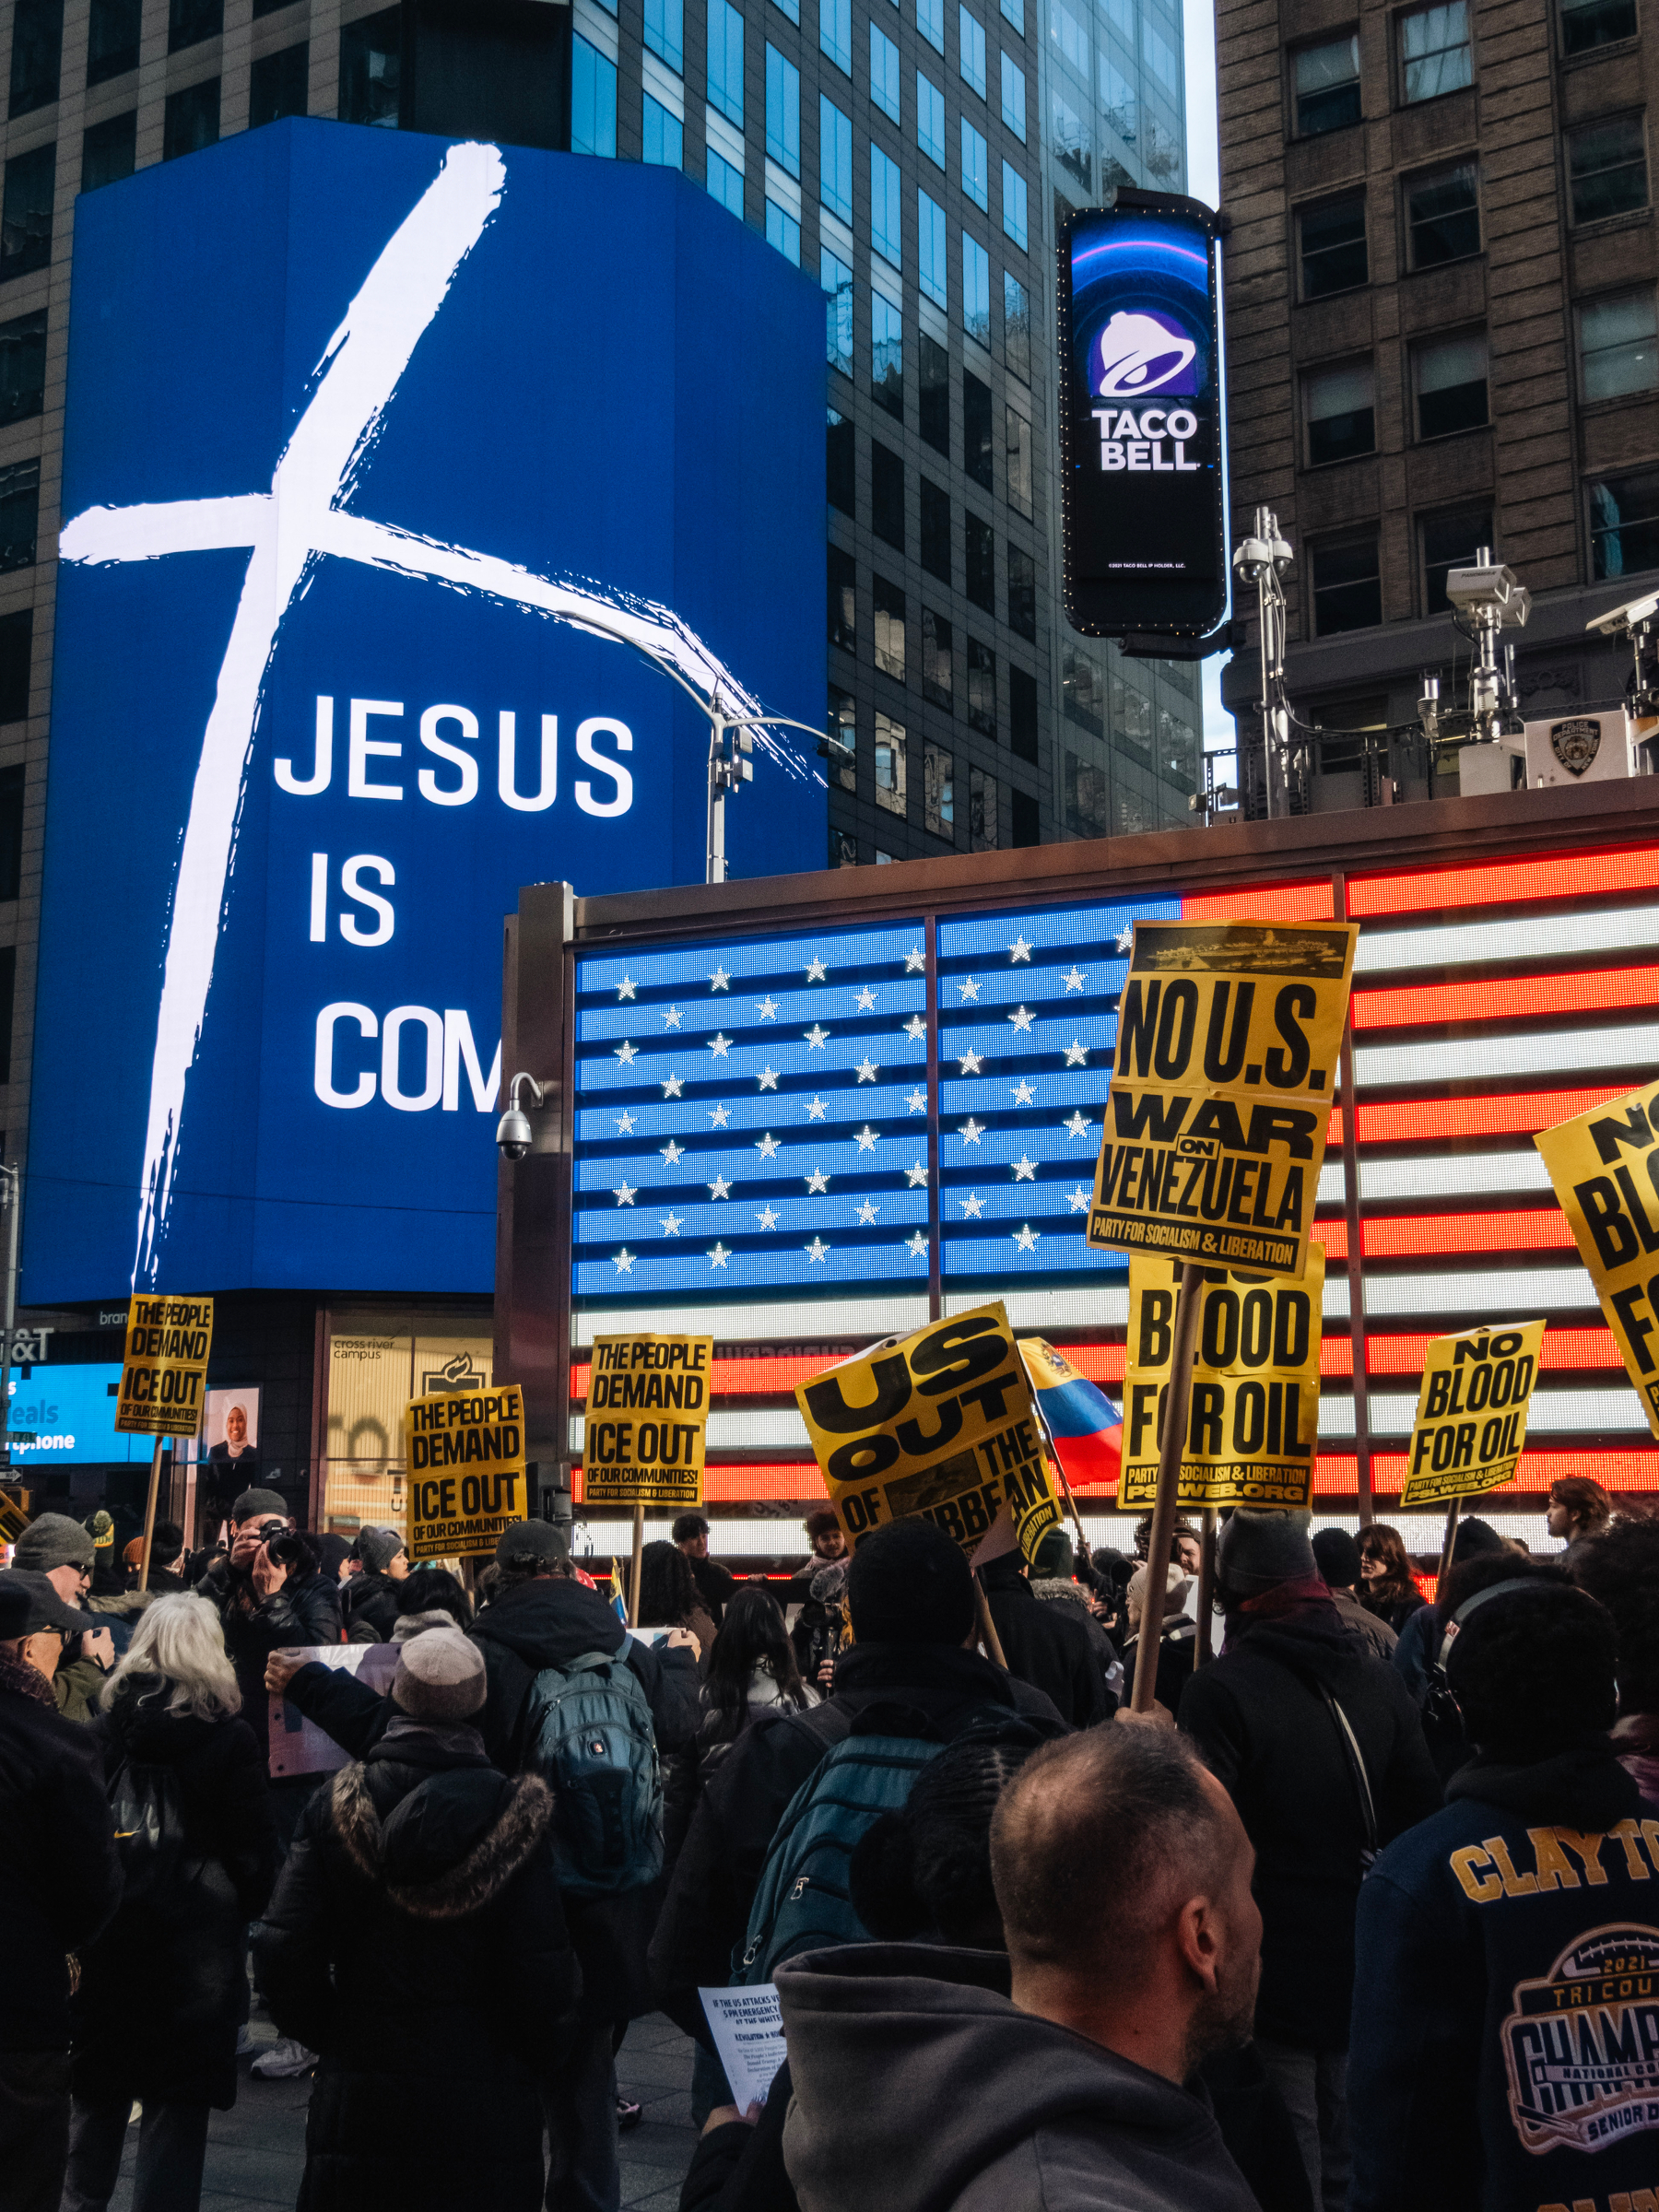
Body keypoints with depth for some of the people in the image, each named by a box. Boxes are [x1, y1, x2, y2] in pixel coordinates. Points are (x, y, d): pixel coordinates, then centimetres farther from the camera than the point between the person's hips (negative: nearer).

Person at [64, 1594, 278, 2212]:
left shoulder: (103, 1727, -2)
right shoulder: (230, 1737, -9)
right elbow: (255, 1843, -7)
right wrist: (246, 1908, 10)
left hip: (108, 1929, 3)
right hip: (196, 1933, -3)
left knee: (99, 2090, 18)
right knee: (176, 2093, 5)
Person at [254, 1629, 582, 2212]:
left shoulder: (335, 1805, -6)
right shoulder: (517, 1815, -12)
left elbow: (283, 1951, -7)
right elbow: (542, 1972, -12)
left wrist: (329, 2034, 9)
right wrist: (540, 2060, 5)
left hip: (359, 2094, 2)